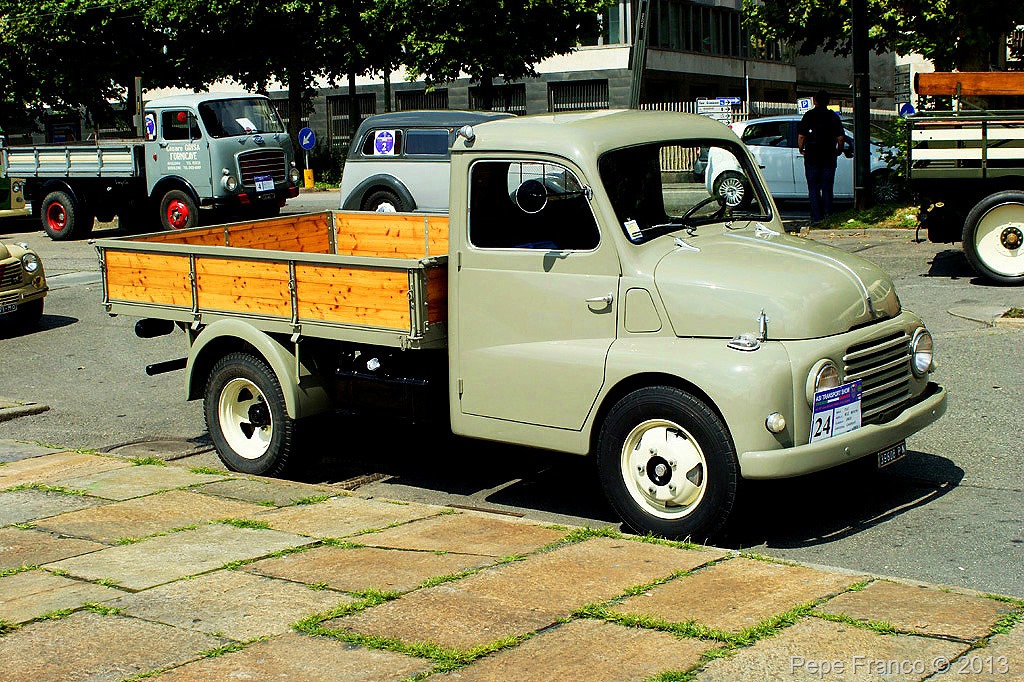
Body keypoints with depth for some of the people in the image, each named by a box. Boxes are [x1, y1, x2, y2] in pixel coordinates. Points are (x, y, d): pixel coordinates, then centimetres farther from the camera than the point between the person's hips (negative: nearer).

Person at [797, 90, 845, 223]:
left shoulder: (809, 115, -2)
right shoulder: (833, 116, 1)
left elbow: (801, 136, -5)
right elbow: (840, 138, 1)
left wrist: (801, 149, 11)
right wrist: (839, 151, 17)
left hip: (812, 158, -1)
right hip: (829, 158, 1)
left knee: (813, 189, 3)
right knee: (827, 189, 8)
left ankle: (816, 217, -2)